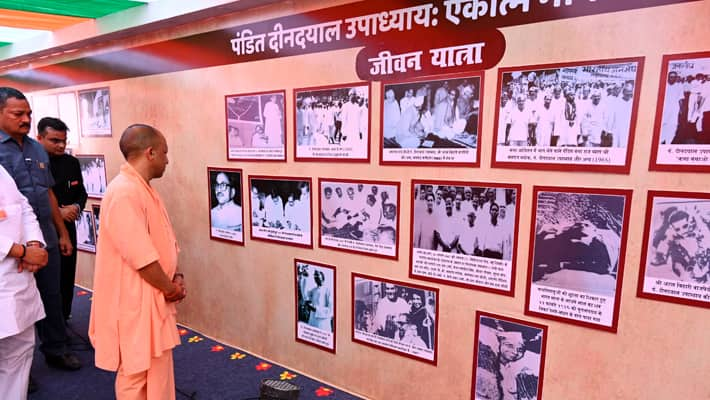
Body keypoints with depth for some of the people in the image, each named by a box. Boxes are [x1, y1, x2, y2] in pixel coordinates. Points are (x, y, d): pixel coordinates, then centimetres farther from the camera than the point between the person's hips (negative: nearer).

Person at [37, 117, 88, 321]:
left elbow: (82, 192, 12)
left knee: (67, 278, 12)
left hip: (68, 228, 4)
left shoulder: (72, 162, 6)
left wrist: (77, 207, -7)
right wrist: (56, 212, -18)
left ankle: (64, 321, 28)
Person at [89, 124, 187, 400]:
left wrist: (174, 278, 1)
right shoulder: (125, 192, -23)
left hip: (154, 297, 9)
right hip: (135, 302, -9)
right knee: (137, 374, 8)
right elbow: (141, 257, -25)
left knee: (159, 366, 21)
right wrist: (171, 288, -11)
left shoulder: (143, 188, 9)